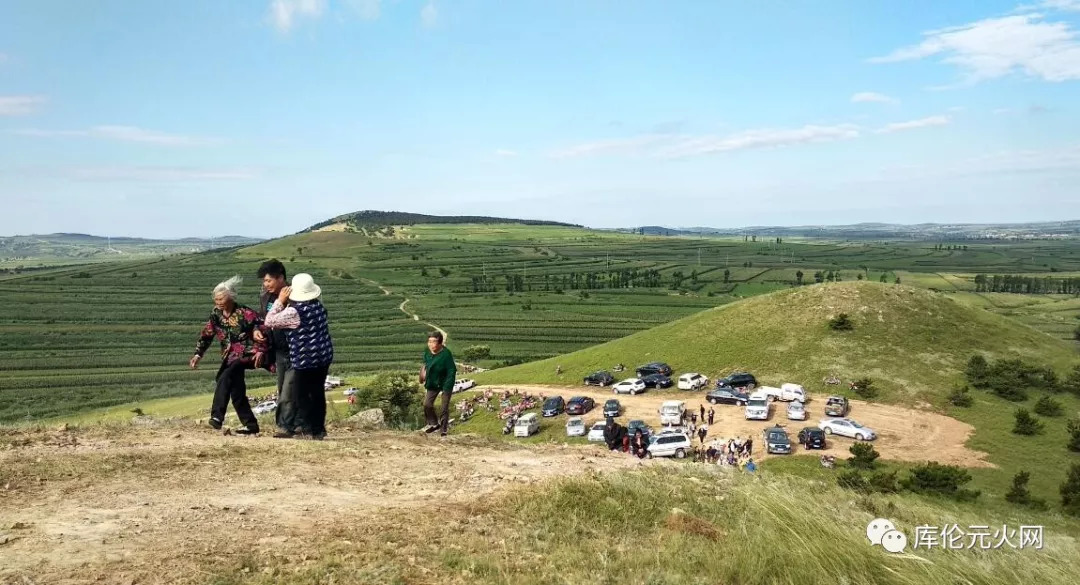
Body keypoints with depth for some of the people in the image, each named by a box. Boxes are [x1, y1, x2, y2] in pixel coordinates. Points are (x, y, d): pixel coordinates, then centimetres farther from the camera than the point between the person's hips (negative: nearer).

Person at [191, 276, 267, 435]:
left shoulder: (244, 313, -14)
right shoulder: (216, 314, 3)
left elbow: (261, 330, -13)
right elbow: (206, 334, 10)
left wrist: (260, 350, -20)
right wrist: (198, 354, 3)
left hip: (246, 354, -7)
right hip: (229, 356, 7)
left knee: (225, 377, -27)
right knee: (236, 389, 5)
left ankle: (217, 416, -28)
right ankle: (251, 425, 12)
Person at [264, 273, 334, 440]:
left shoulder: (293, 312, -16)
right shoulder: (319, 305, 4)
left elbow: (269, 322, -9)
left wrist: (280, 301, -3)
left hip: (304, 360, -7)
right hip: (324, 356, 7)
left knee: (302, 396, 3)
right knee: (318, 392, 15)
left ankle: (313, 429, 1)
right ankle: (319, 428, 21)